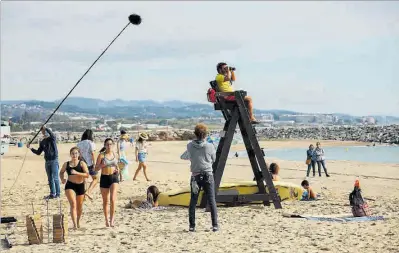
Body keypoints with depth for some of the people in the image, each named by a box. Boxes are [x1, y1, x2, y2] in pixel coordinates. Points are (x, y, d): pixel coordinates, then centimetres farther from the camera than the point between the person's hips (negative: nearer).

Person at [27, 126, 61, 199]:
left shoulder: (52, 138, -4)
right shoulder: (42, 142, 12)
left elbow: (52, 135, -29)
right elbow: (38, 152, 15)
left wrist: (46, 128, -29)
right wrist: (31, 148, 5)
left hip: (54, 161, -6)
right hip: (47, 161, 6)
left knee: (55, 178, -6)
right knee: (50, 179, 10)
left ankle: (58, 194, -1)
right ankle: (52, 194, 16)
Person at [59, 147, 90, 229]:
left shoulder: (82, 163, -1)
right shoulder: (66, 164, 4)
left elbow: (87, 174, -11)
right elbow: (61, 172, 22)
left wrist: (77, 173, -24)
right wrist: (62, 179, 1)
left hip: (80, 185, 1)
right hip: (70, 185, -1)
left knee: (79, 206, 14)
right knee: (73, 204, -18)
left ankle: (78, 222, 39)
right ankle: (74, 224, -22)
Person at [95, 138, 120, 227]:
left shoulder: (115, 154, 6)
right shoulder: (101, 155, -3)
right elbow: (96, 168, -2)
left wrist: (117, 169, 1)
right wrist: (102, 165, -21)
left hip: (114, 177, 1)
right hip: (104, 178, -1)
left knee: (113, 199, -16)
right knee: (105, 201, 10)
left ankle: (112, 219, -11)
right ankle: (106, 219, 24)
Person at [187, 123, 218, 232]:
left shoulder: (190, 146, -3)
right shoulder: (210, 146, -7)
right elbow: (213, 160, 7)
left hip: (195, 176, 1)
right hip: (208, 175, -1)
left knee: (193, 202, 7)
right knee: (212, 201, 4)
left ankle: (192, 226, 7)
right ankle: (215, 225, 4)